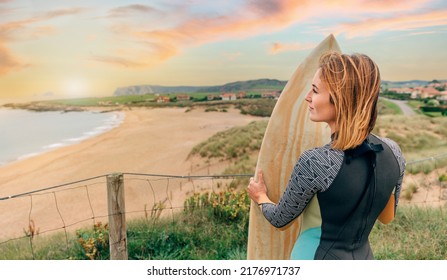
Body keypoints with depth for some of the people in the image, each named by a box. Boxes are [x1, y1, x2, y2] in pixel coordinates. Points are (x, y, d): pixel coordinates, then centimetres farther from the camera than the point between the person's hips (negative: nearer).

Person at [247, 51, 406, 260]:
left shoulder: (313, 163, -28)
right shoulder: (393, 152, -11)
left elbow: (280, 219, -10)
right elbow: (387, 217, 6)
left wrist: (260, 197, 8)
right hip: (364, 258, 5)